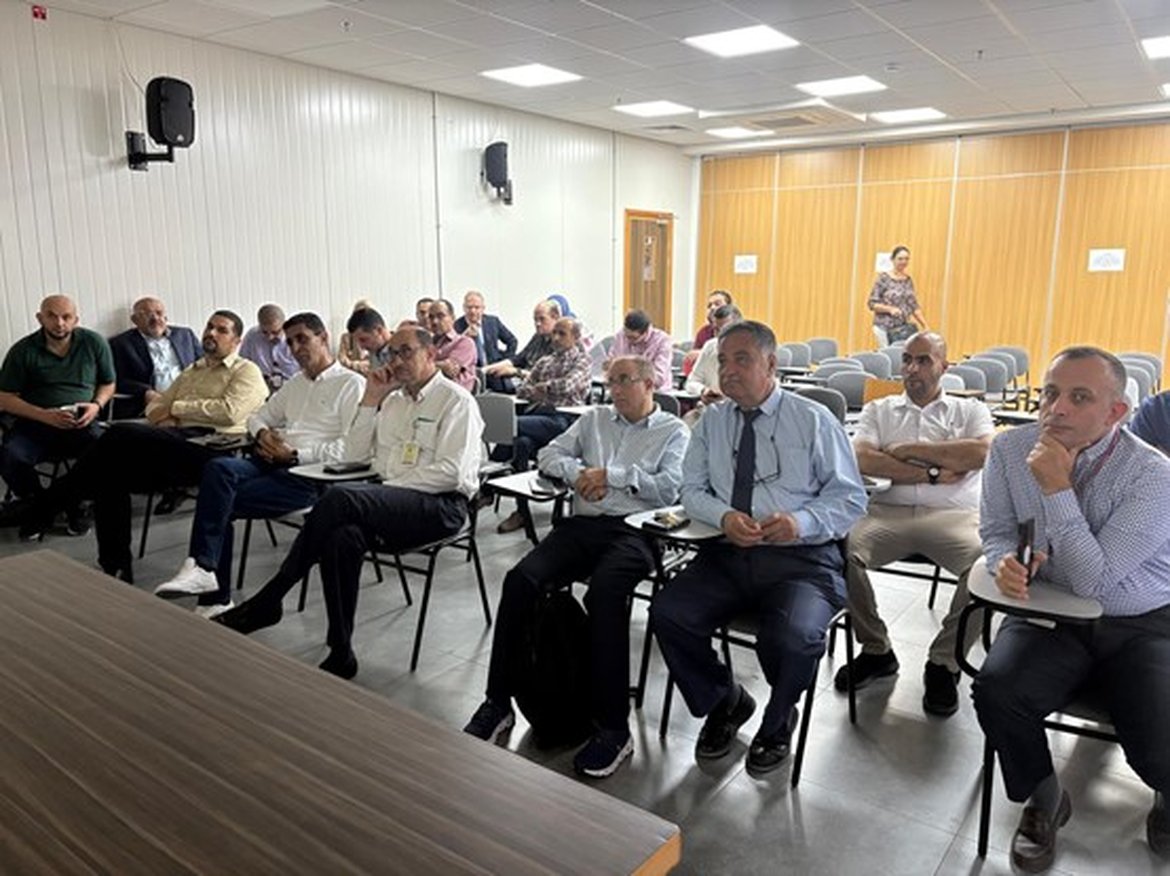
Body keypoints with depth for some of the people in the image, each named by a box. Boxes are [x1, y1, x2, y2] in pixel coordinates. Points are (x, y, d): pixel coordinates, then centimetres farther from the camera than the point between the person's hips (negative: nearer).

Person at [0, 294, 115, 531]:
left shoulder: (94, 343, 5)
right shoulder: (23, 350, 2)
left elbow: (108, 385, 17)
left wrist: (96, 405, -6)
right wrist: (45, 415, -13)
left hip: (81, 424, 0)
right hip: (33, 424, 0)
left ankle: (74, 504, -2)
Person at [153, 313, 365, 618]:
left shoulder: (351, 384, -1)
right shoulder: (296, 383, 26)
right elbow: (258, 417, 32)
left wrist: (295, 455, -15)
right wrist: (263, 434, 7)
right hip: (274, 464, 7)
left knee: (221, 501, -20)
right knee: (217, 468, -23)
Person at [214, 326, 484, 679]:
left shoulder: (456, 401, -1)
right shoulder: (393, 399, 22)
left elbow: (450, 472, -13)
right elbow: (354, 454, 18)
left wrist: (388, 489, -15)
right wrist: (371, 400, 8)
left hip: (441, 505, -6)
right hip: (390, 502, 7)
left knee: (340, 498, -29)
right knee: (343, 537, -28)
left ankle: (267, 602, -20)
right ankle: (340, 653, -23)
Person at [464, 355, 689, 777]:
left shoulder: (673, 430, 11)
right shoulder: (594, 418, 24)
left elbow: (669, 489, -3)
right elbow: (549, 455, 18)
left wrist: (611, 476, -6)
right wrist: (578, 473, -2)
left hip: (636, 531, -4)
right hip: (584, 524, 4)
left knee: (604, 592, -35)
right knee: (520, 580, -21)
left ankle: (612, 726, -24)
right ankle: (498, 701, -10)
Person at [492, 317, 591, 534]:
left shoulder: (582, 361, 10)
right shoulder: (545, 362, 29)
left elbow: (567, 385, -10)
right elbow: (522, 390, 21)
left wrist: (542, 386, 5)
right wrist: (537, 392, -1)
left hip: (561, 419, -5)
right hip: (537, 413, 5)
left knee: (512, 424, -31)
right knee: (522, 442, -31)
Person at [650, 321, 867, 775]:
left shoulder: (814, 420, 3)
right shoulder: (711, 422, 14)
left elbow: (850, 497, 3)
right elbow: (692, 490, 13)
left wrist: (801, 522, -18)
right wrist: (723, 515, -11)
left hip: (803, 557, -3)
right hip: (727, 554, 4)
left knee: (793, 637, -32)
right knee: (667, 614, -19)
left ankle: (777, 721, 6)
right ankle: (722, 701, 12)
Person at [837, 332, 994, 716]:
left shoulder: (970, 410, 21)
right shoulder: (879, 410, 22)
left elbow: (982, 453, -2)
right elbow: (862, 460, 2)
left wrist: (909, 449, 0)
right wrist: (932, 474, -4)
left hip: (953, 513, 0)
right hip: (887, 511, 1)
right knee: (841, 550, -30)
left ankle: (943, 662, -9)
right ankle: (875, 650, -5)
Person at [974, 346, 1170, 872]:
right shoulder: (1010, 448, -8)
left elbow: (1093, 581, -24)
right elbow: (996, 529, 6)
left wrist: (1057, 489, -28)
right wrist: (1005, 560, -19)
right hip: (1051, 616, 2)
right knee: (995, 693, -26)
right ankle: (1044, 800, 8)